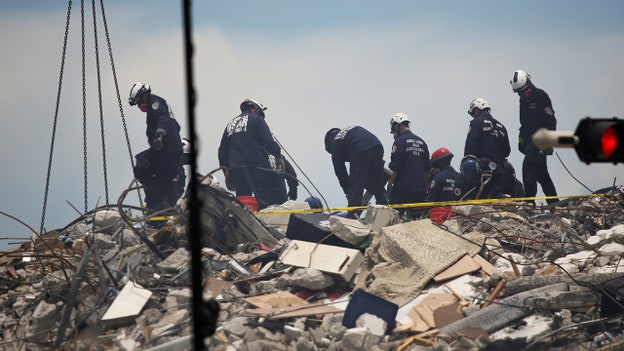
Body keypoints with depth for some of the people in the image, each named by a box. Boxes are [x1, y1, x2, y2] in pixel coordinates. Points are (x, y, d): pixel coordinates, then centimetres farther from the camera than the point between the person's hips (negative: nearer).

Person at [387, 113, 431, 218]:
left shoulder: (400, 141, -8)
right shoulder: (421, 142, 13)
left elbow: (394, 168, -13)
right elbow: (427, 168, 17)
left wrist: (389, 185, -5)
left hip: (402, 189, -7)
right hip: (420, 189, 7)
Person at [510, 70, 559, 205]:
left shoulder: (540, 96, -10)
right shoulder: (524, 99, 16)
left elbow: (550, 121, -14)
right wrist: (521, 138, 19)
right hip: (529, 139, 9)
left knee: (528, 165, -20)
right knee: (541, 171, 10)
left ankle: (529, 199, -20)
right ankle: (553, 201, 16)